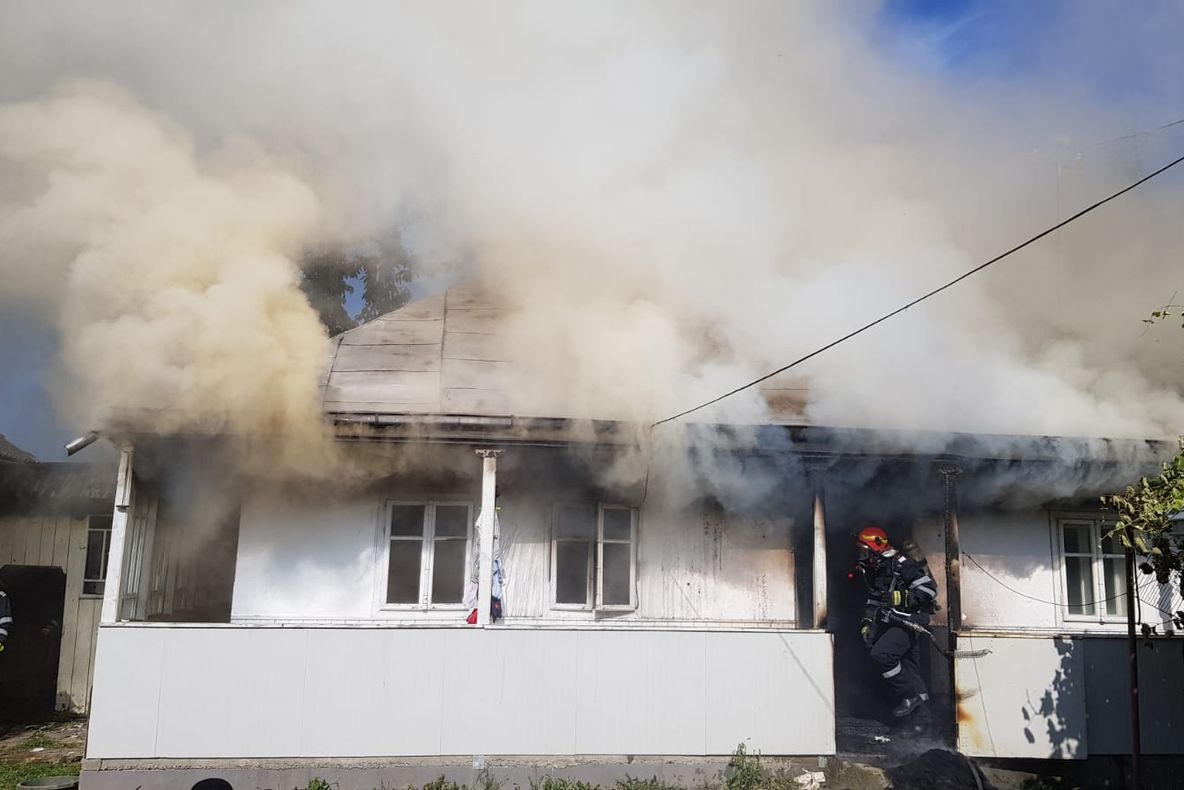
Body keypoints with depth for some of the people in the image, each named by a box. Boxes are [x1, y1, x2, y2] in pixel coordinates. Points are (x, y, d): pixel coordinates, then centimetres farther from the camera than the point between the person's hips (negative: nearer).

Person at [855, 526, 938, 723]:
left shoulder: (901, 563, -14)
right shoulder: (873, 571, 15)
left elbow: (929, 588, -19)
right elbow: (873, 600, 27)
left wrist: (902, 597, -26)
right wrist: (866, 621, 16)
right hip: (890, 622, 9)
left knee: (880, 654, -22)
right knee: (909, 671, 8)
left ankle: (911, 695, -8)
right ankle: (922, 710, 14)